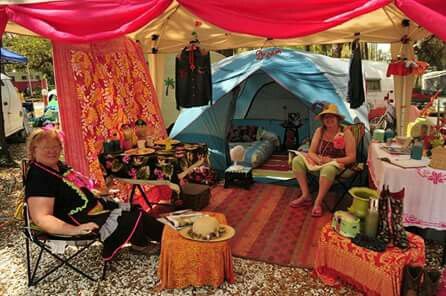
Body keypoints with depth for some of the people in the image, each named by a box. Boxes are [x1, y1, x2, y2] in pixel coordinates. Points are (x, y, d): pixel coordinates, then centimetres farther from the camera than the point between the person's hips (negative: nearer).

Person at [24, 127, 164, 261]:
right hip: (82, 219, -10)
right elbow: (41, 218, -33)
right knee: (133, 220, -8)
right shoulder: (38, 178, -24)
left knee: (135, 211, 12)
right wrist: (74, 230, -43)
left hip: (93, 206, 10)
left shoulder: (58, 165, 5)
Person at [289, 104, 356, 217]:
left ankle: (318, 202, -26)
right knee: (297, 160, -15)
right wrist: (319, 160, -22)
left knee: (328, 168, -40)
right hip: (319, 163, 5)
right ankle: (305, 196, -14)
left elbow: (352, 157, -13)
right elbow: (311, 152, 1)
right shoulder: (320, 131, 3)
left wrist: (331, 160, -24)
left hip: (338, 165, -5)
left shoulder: (346, 133, -10)